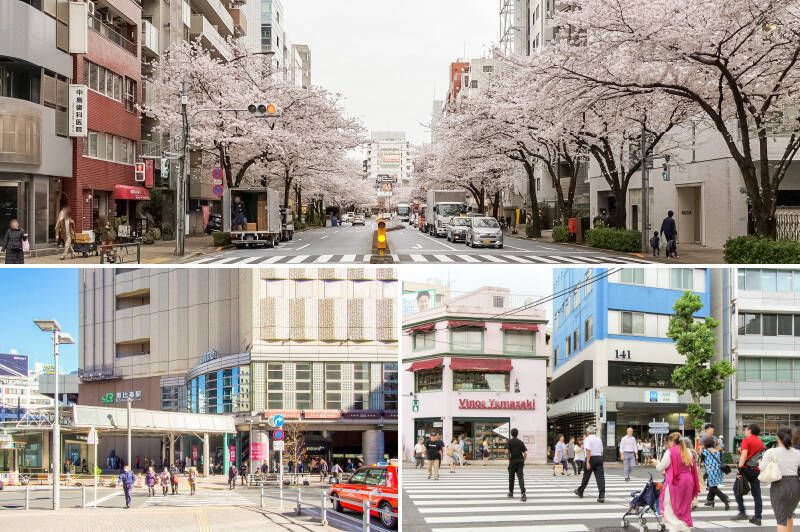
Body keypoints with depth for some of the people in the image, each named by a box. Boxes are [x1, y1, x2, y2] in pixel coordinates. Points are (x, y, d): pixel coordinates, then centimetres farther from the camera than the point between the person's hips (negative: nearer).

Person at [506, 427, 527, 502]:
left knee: (511, 477, 15)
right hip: (520, 461, 2)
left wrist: (509, 459, 0)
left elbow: (506, 451, -15)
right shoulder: (520, 442, 8)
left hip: (512, 461, -2)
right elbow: (525, 453, 2)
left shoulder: (509, 441, -2)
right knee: (520, 477, -6)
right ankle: (523, 493, -22)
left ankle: (511, 493, 25)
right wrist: (523, 461, 10)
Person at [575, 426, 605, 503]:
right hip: (599, 458, 4)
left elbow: (588, 451, -17)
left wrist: (588, 462, -20)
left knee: (586, 477, 12)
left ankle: (580, 492, 32)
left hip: (591, 458, -4)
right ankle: (601, 496, -14)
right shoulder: (599, 439, 14)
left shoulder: (588, 439, -6)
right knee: (600, 477, -4)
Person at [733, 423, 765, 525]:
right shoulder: (761, 442, 15)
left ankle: (742, 512, 0)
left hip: (746, 468, -6)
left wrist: (740, 469, -17)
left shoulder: (746, 440, -5)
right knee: (756, 494, 6)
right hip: (756, 470, 6)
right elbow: (761, 457, 16)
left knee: (737, 489, 7)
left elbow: (744, 456, -14)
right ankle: (757, 517, 4)